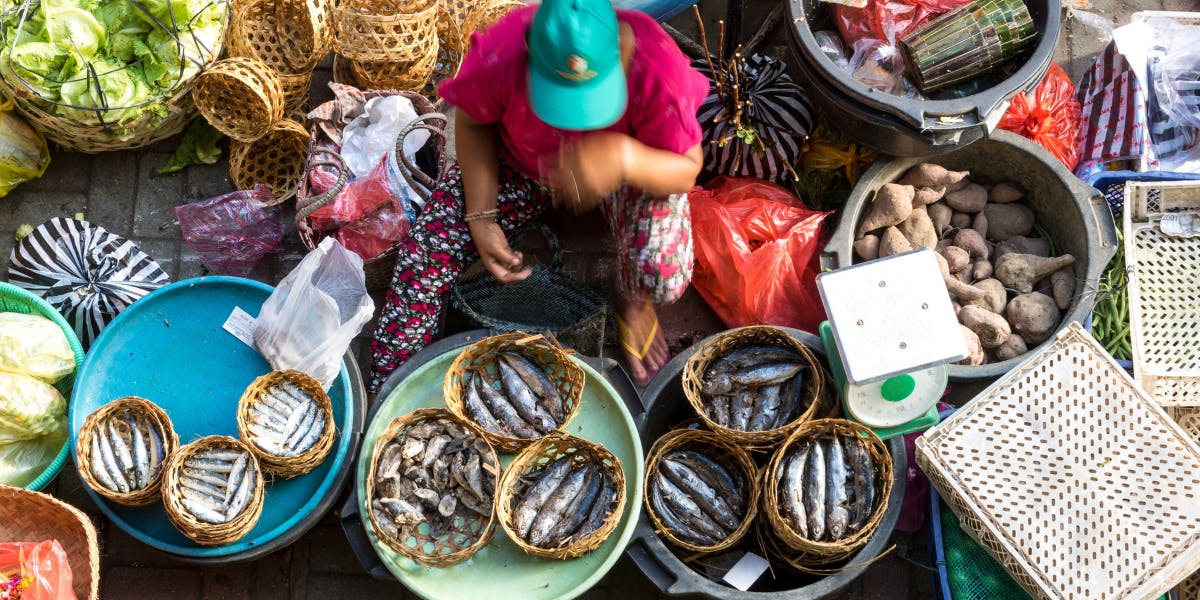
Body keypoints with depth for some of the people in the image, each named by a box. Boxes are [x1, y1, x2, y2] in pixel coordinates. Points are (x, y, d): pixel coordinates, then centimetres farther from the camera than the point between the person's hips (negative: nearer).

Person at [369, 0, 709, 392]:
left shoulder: (659, 71, -37)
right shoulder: (500, 53, -33)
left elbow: (686, 171, -26)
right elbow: (472, 123, -11)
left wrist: (625, 158, -49)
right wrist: (481, 219, -19)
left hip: (634, 168, -1)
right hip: (519, 163, 2)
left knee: (665, 278, -28)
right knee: (427, 248, -14)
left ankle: (632, 298, 13)